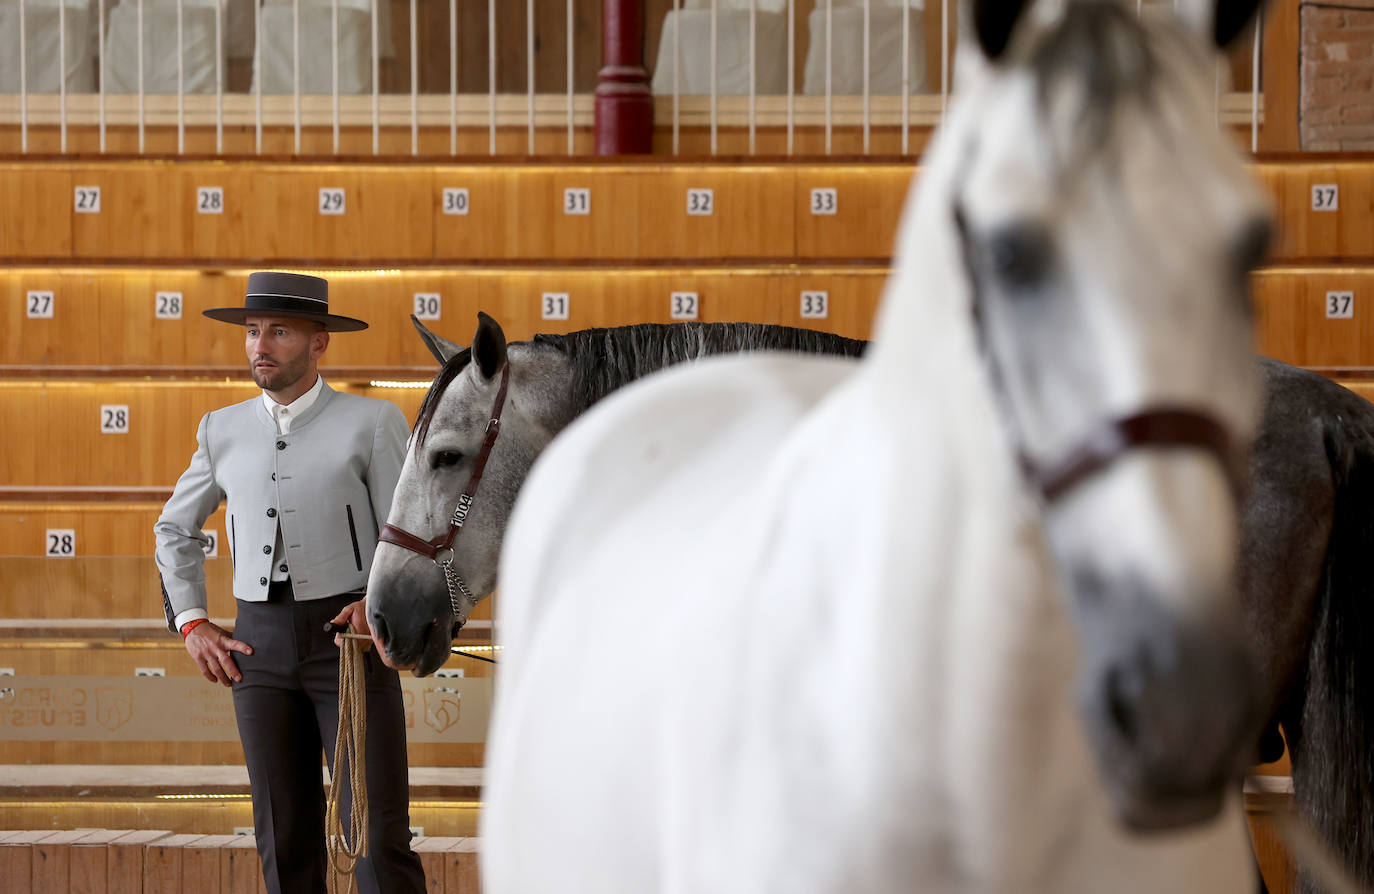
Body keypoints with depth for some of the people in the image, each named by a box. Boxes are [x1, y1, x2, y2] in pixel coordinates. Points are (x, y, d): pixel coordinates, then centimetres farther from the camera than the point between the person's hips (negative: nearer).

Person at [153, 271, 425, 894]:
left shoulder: (372, 423, -2)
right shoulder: (223, 431, 10)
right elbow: (175, 529, 23)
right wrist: (192, 624, 11)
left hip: (351, 638, -4)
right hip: (260, 648, 4)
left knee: (379, 836, -9)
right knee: (286, 841, 6)